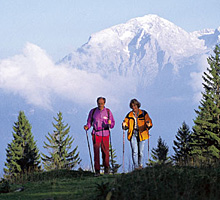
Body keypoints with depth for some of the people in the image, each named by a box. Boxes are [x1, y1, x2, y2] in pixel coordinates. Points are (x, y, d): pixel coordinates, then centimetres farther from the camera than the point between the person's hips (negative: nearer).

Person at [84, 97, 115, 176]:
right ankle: (97, 171, -5)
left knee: (105, 151, 1)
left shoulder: (108, 111, 5)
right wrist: (87, 126, -9)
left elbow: (112, 124, 6)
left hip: (105, 134, 0)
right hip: (96, 134, 0)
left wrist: (110, 123, -17)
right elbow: (89, 122, 11)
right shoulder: (93, 111, 6)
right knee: (96, 152, -8)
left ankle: (106, 167, 24)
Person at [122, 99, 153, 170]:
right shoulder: (129, 115, 9)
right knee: (134, 151, -11)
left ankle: (140, 164, 27)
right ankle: (136, 166, -12)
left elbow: (149, 122, -2)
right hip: (133, 134, 1)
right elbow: (126, 125, 9)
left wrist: (148, 124, -25)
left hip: (141, 134, -1)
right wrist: (124, 125, -14)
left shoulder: (143, 113, 3)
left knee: (140, 152, 3)